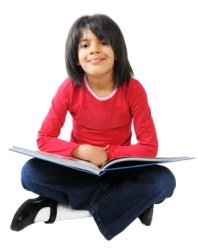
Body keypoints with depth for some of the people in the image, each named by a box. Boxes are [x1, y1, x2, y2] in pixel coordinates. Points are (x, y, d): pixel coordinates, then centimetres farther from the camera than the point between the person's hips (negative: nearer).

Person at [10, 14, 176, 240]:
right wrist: (79, 151, -27)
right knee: (31, 172, -27)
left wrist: (108, 154, -23)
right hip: (78, 167, 0)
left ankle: (59, 211, -23)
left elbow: (149, 147, -13)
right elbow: (44, 139, -11)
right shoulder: (69, 88, -14)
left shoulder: (133, 89, -16)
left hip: (119, 168, 0)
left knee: (164, 181, -29)